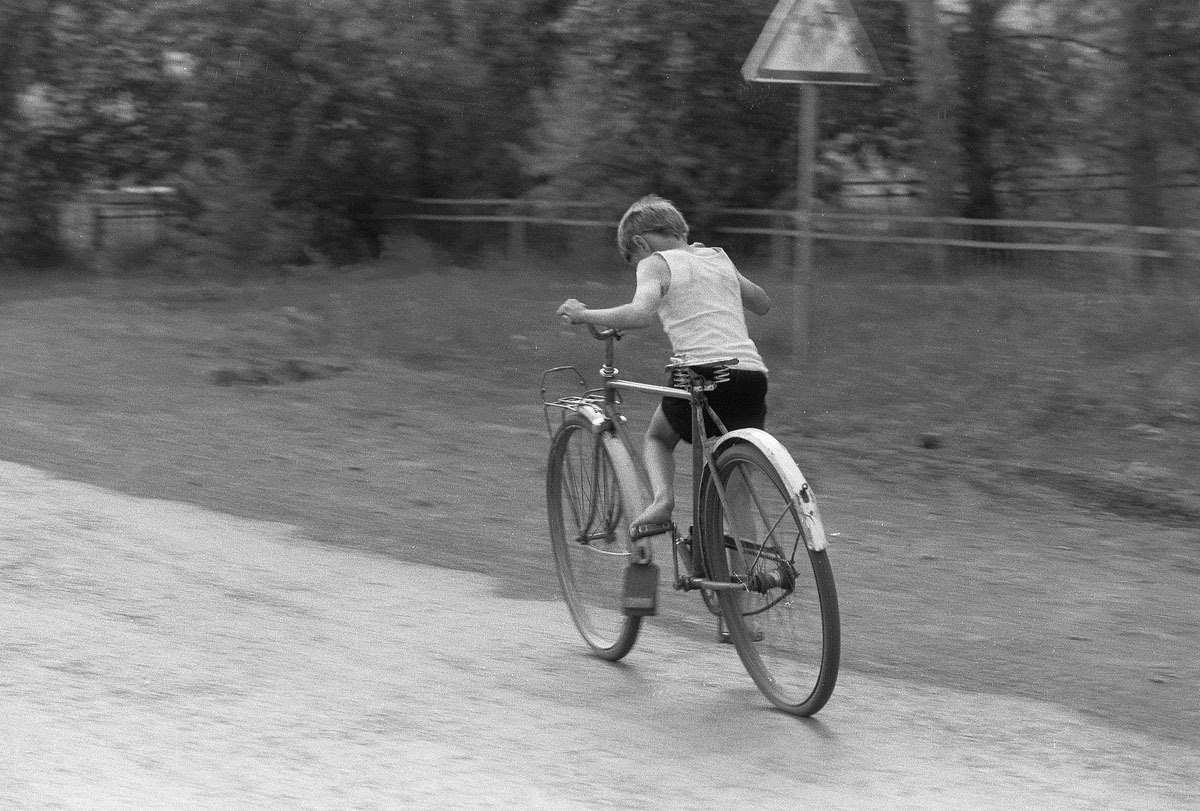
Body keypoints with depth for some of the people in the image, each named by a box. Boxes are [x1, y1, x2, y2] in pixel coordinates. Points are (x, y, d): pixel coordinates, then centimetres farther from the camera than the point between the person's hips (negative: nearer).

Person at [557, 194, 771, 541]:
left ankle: (662, 499, -2)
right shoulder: (718, 257, 23)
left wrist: (585, 314, -4)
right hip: (752, 373, 4)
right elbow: (763, 303, 36)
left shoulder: (656, 263, 6)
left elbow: (641, 312, -14)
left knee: (657, 438, 24)